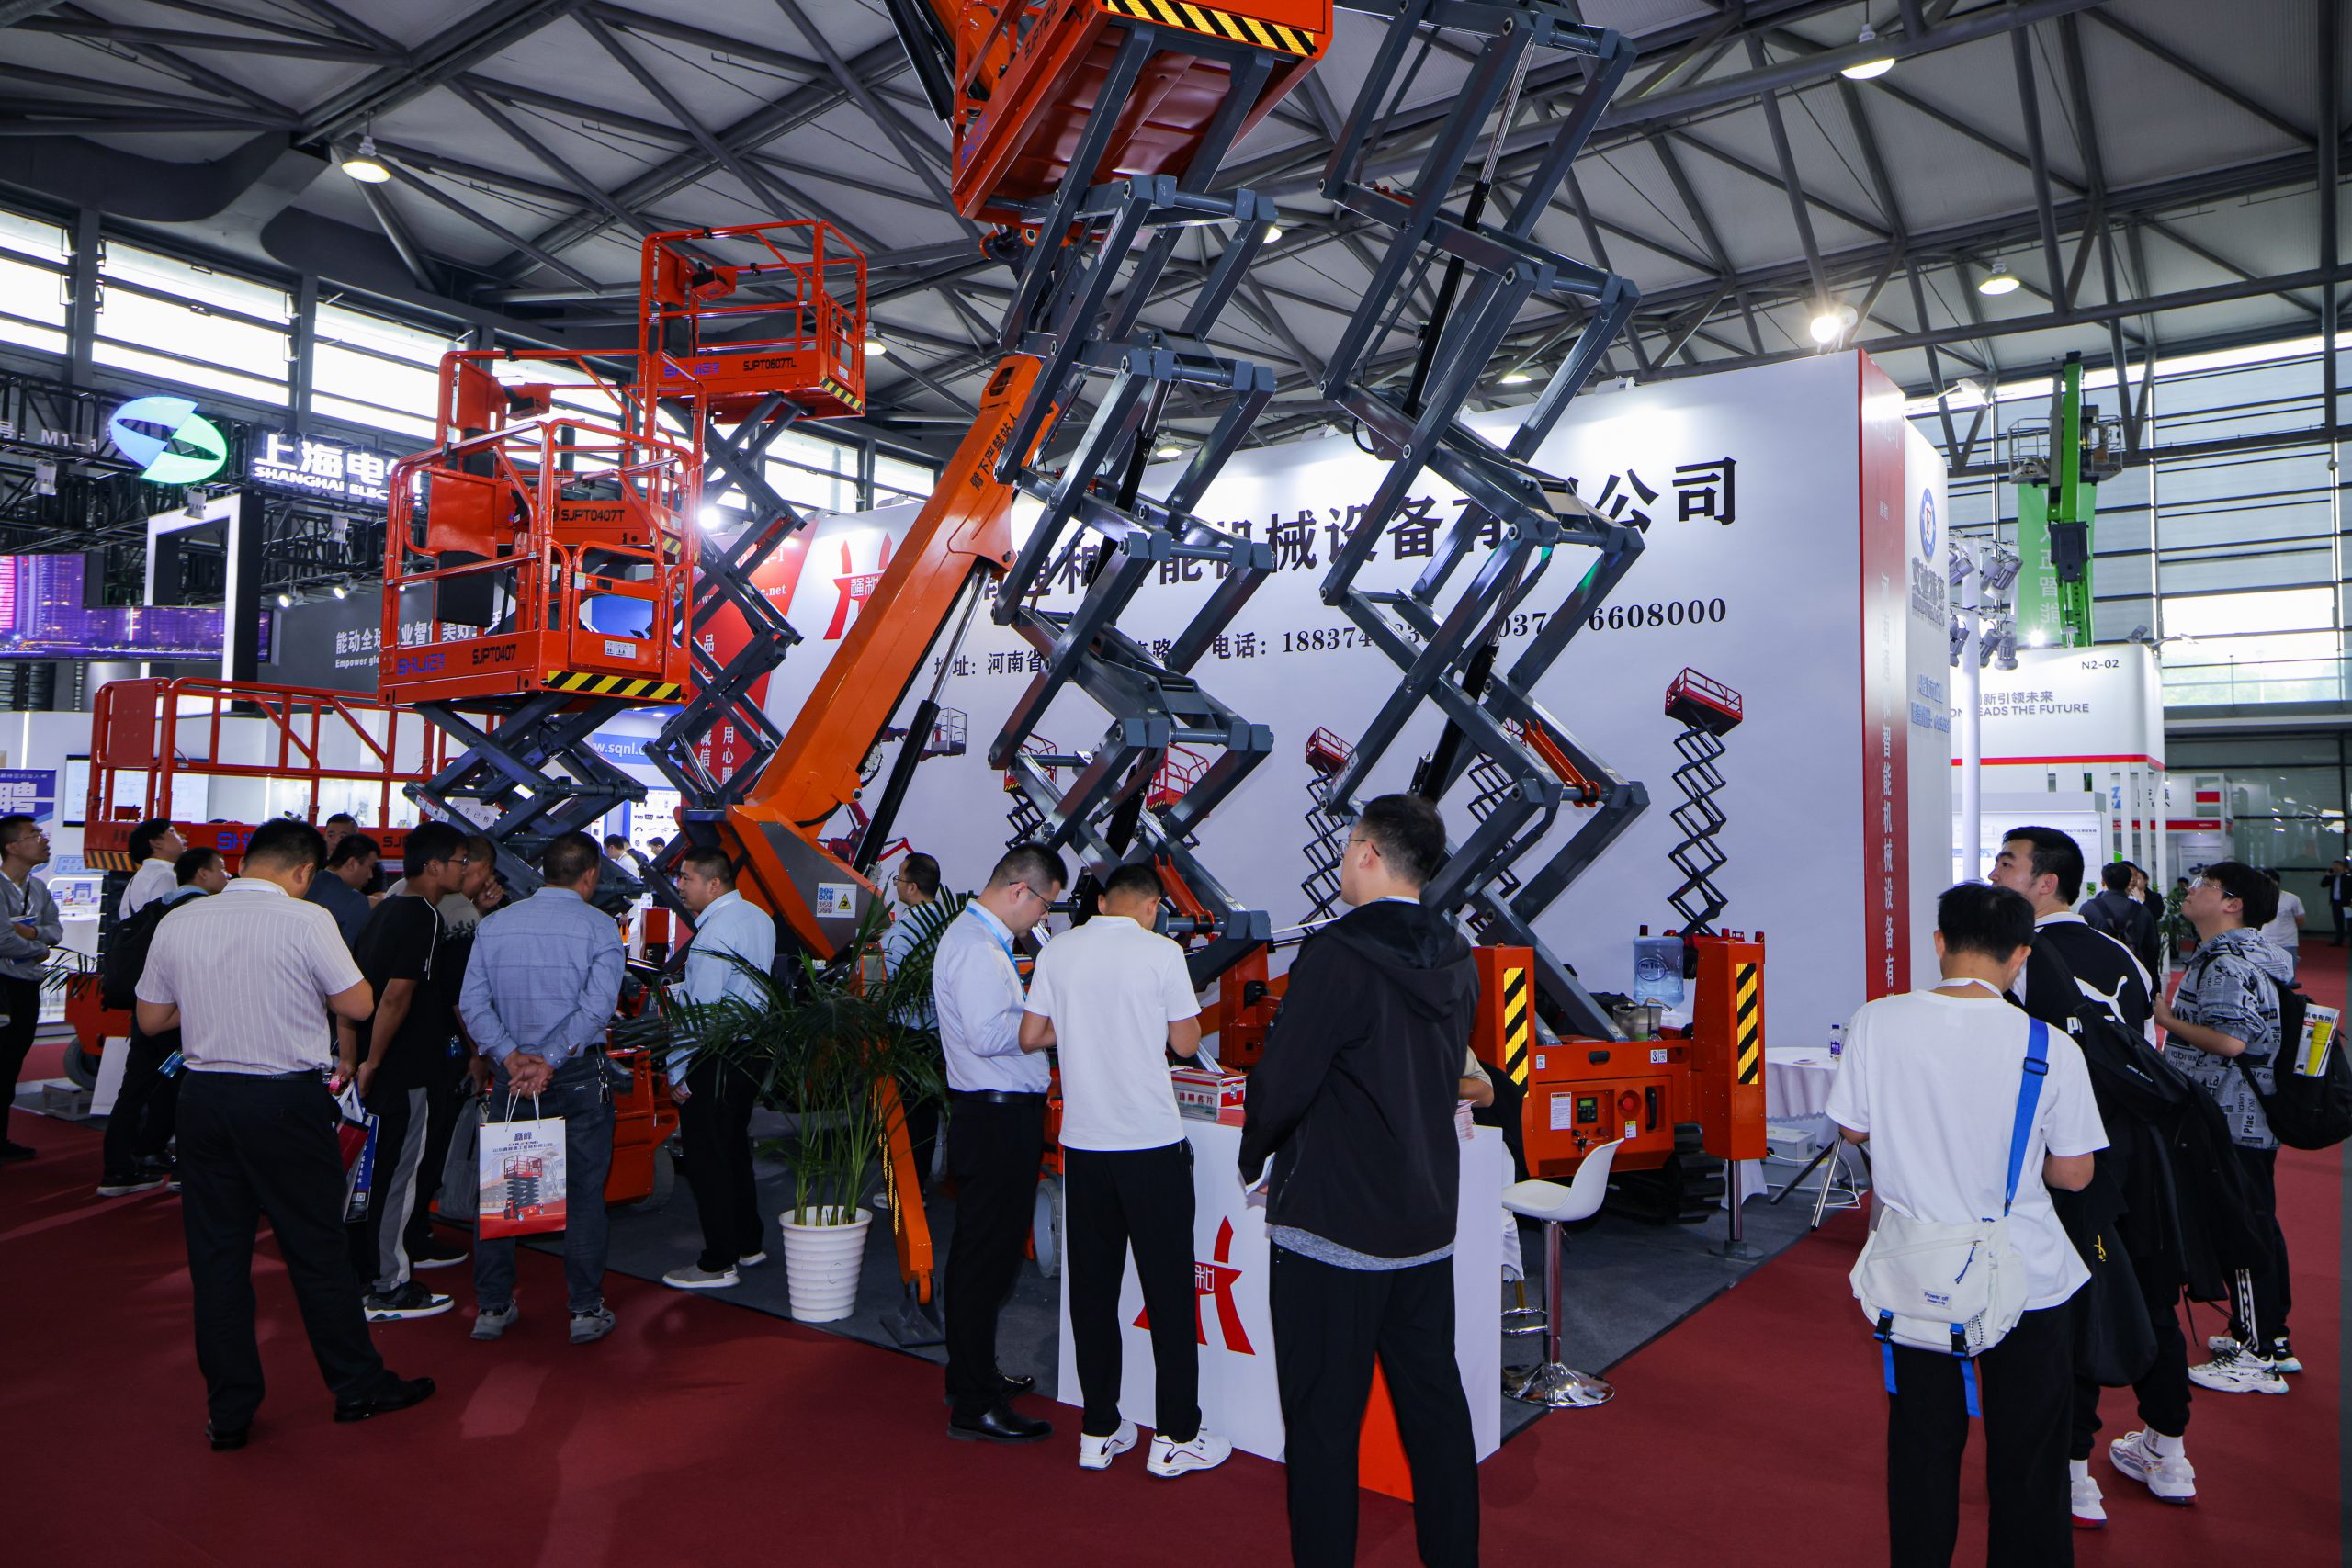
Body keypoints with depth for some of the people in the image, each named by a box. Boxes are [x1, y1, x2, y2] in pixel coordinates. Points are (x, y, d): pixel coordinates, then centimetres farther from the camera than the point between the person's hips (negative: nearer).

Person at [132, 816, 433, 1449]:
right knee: (317, 1249, 7)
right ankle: (357, 1386, 20)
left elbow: (150, 1019, 10)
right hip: (287, 1101, -4)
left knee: (216, 1254, 12)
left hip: (203, 1099, 4)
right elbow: (358, 1005, -9)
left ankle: (228, 1411, 20)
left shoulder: (178, 922, 3)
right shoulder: (307, 920, -13)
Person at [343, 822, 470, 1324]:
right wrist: (371, 1063, -17)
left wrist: (353, 1056, 17)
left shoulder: (386, 910, 13)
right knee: (397, 1174, -1)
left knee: (374, 1167, 18)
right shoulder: (423, 917, -17)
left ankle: (362, 1270, 29)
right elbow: (397, 995, -24)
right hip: (404, 1071, -10)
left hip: (377, 1067, 10)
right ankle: (387, 1289, 8)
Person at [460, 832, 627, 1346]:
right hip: (579, 1078, -4)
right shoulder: (598, 927, -7)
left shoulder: (494, 925, 6)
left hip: (510, 1073, 4)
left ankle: (491, 1307, 21)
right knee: (583, 1192, 4)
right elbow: (597, 1005, -18)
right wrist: (549, 1063, -17)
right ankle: (586, 1311, 9)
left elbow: (472, 1002, -3)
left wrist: (511, 1057, -10)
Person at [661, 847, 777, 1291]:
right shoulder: (759, 918, 8)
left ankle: (718, 1264, 7)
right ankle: (749, 1244, 30)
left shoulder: (714, 933, -20)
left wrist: (677, 1072, -14)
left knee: (706, 1160, 0)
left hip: (713, 1062, -9)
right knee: (735, 1151, 20)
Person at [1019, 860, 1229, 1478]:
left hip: (1083, 1142, 4)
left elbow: (1031, 1036, 7)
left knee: (1093, 1287, 13)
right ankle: (1175, 1437, 15)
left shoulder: (1058, 951, 2)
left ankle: (1098, 1431, 22)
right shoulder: (1161, 952, -9)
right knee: (1169, 1288, 7)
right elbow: (1186, 1043, -4)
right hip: (1152, 1143, -4)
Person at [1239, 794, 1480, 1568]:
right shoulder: (1457, 960, 5)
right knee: (1434, 1404, 19)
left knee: (1322, 1423, 4)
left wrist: (1254, 1155, 1)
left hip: (1334, 1225, -7)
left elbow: (1281, 1086, -18)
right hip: (1429, 1221, 8)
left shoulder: (1338, 954, -19)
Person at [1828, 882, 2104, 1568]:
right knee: (2027, 1455, 18)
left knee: (1922, 1447, 18)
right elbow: (2073, 1173, -7)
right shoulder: (2049, 1047, -15)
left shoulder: (1878, 1021, -13)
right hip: (2027, 1280, -1)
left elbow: (1852, 1129, -1)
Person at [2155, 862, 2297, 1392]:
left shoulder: (2227, 965, -21)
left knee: (2244, 1230, -2)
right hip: (2250, 1121, 11)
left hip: (2234, 1125, -11)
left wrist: (2168, 1020, -16)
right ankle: (2272, 1337, 31)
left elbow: (2230, 1040, -28)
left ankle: (2257, 1358, 8)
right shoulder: (2240, 955, 13)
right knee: (2257, 1225, 19)